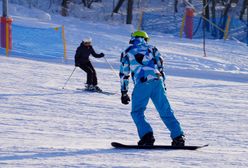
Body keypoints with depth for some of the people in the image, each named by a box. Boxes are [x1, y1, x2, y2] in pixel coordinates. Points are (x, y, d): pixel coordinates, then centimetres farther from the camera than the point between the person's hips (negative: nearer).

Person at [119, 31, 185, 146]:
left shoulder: (127, 53, 17)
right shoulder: (151, 49, 22)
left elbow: (124, 73, 16)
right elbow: (161, 67, 19)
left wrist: (124, 93, 20)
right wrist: (163, 84, 24)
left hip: (142, 84, -3)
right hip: (157, 81, 3)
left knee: (137, 112, 7)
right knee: (165, 111, 8)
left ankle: (146, 135, -13)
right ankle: (178, 136, 2)